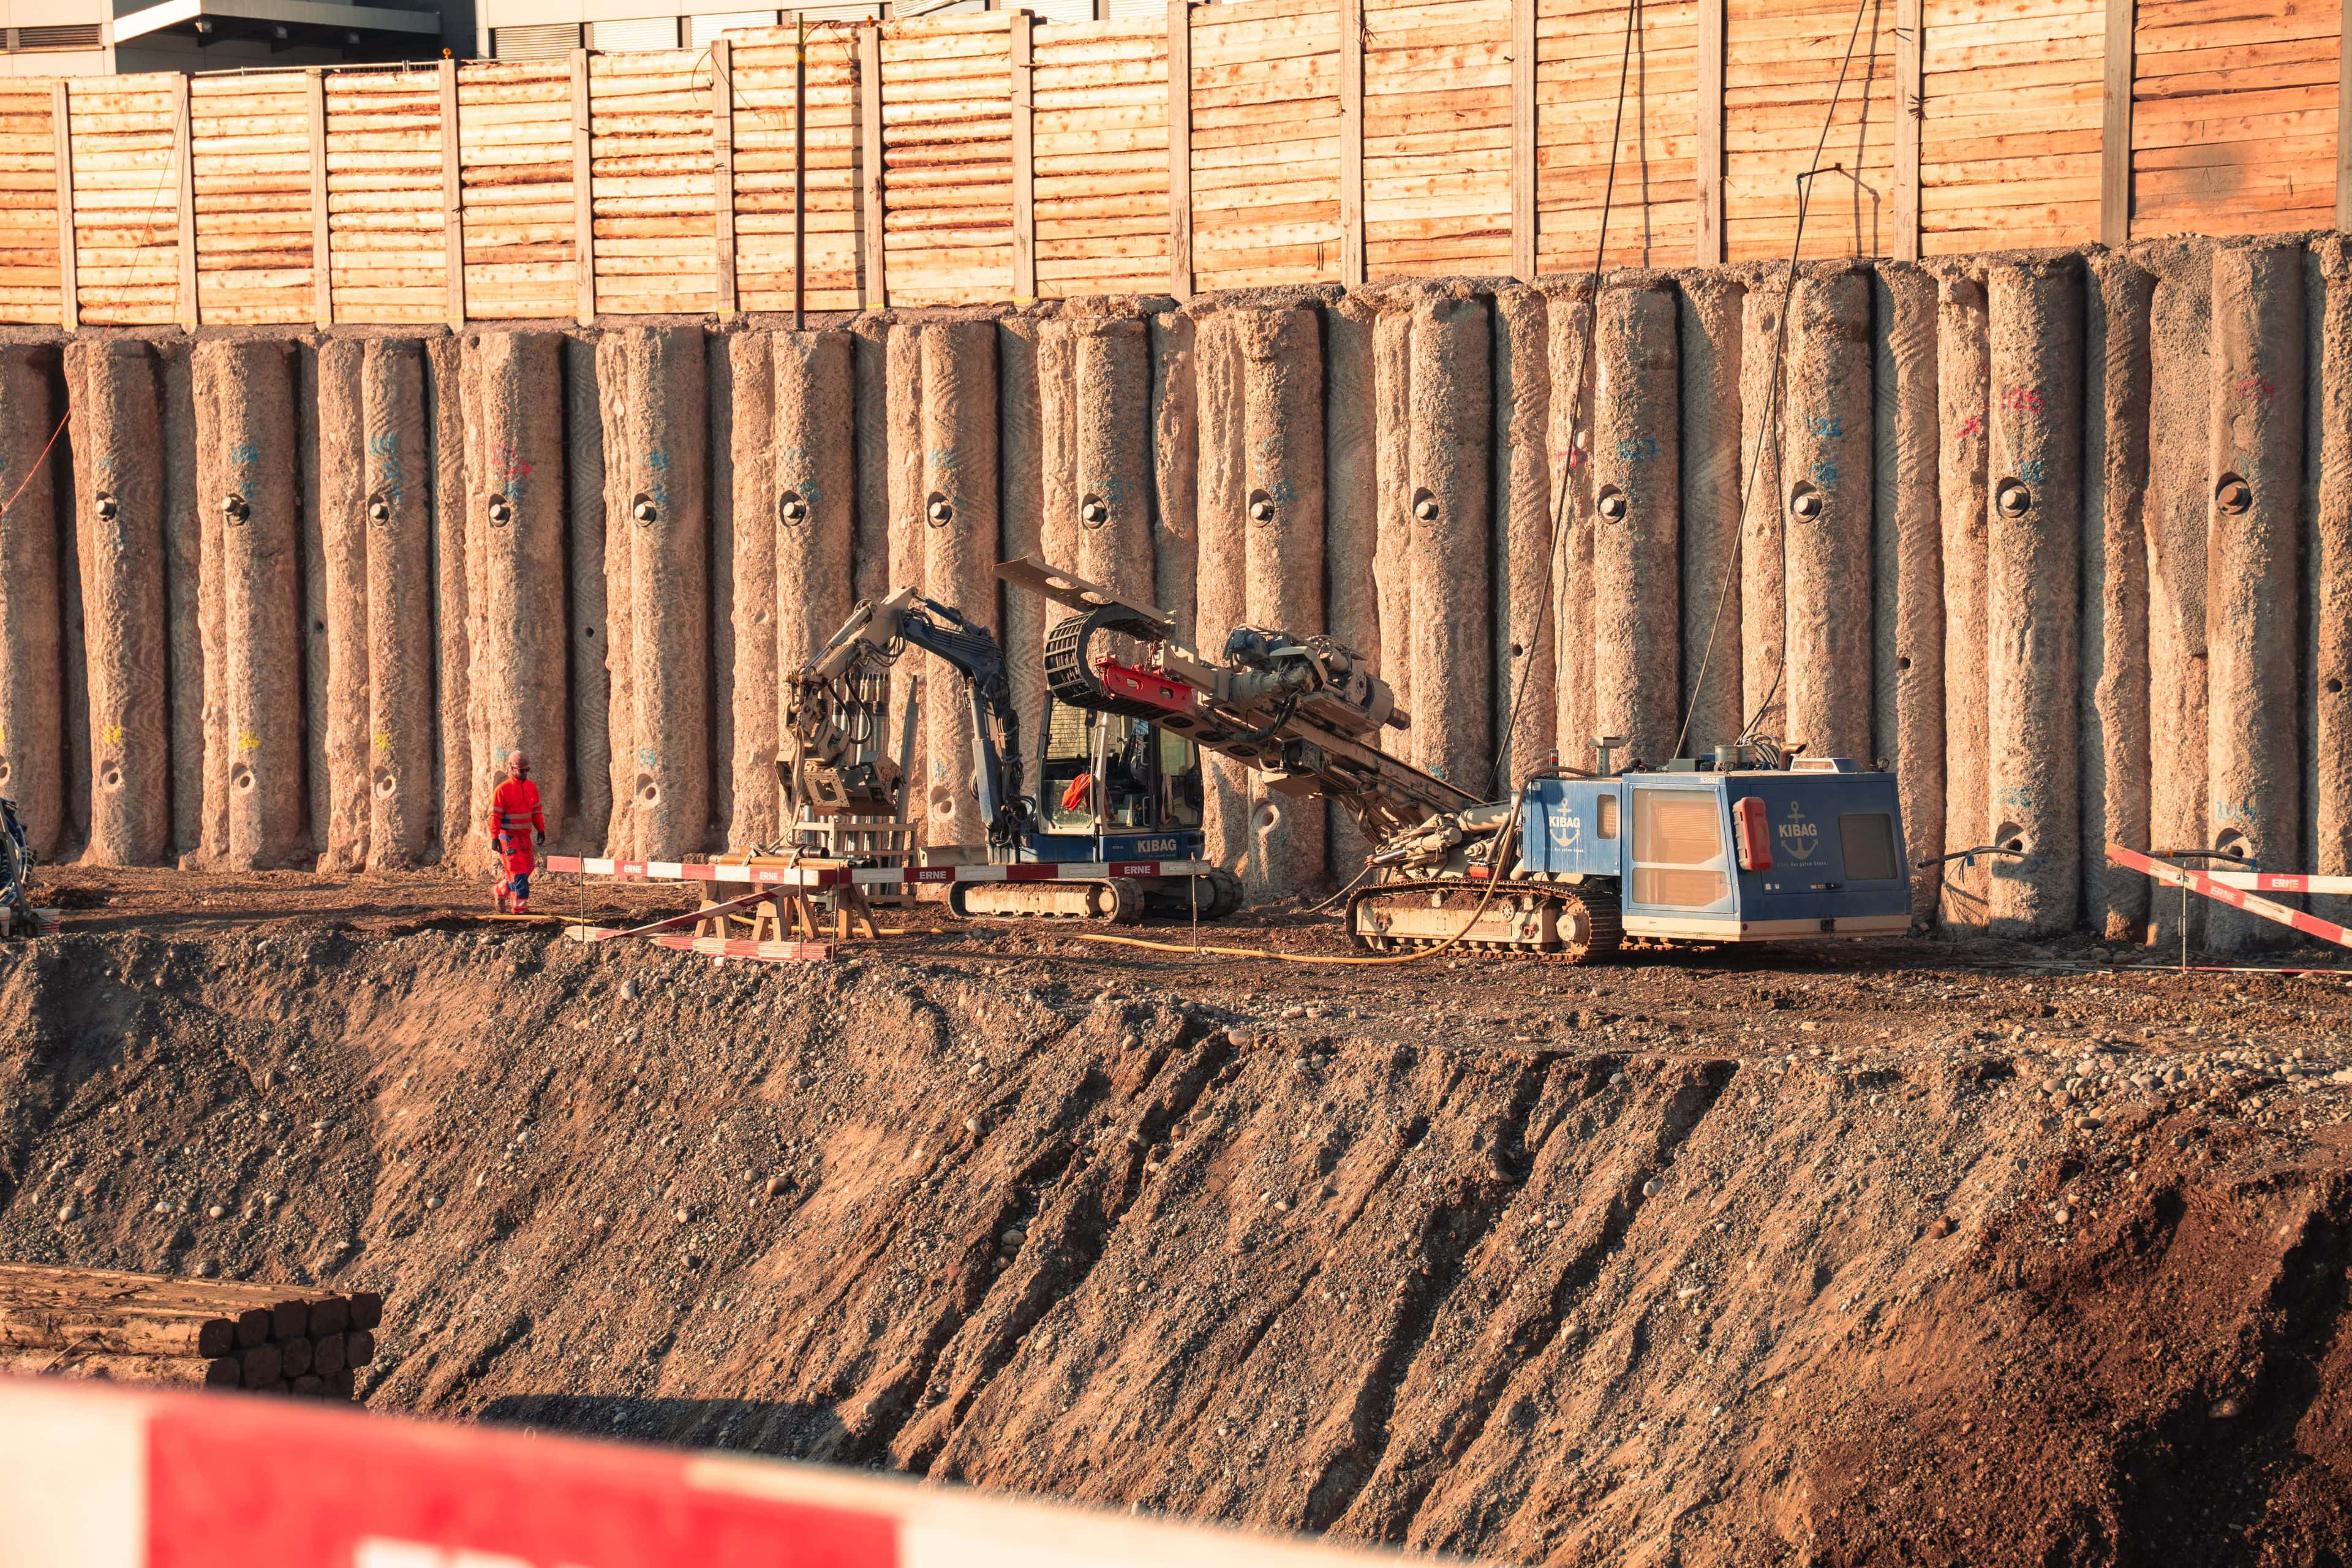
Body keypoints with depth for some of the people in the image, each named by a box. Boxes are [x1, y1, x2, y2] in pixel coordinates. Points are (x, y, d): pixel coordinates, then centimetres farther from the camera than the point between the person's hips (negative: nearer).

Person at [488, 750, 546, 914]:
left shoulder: (531, 788, 9)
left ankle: (502, 891, 31)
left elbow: (537, 811, 16)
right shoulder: (502, 790, -11)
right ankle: (520, 906, -8)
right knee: (518, 872, -10)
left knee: (527, 869, 9)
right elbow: (495, 815, -11)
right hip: (508, 837, -7)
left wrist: (541, 830, 7)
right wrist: (494, 838, -16)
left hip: (525, 837, 7)